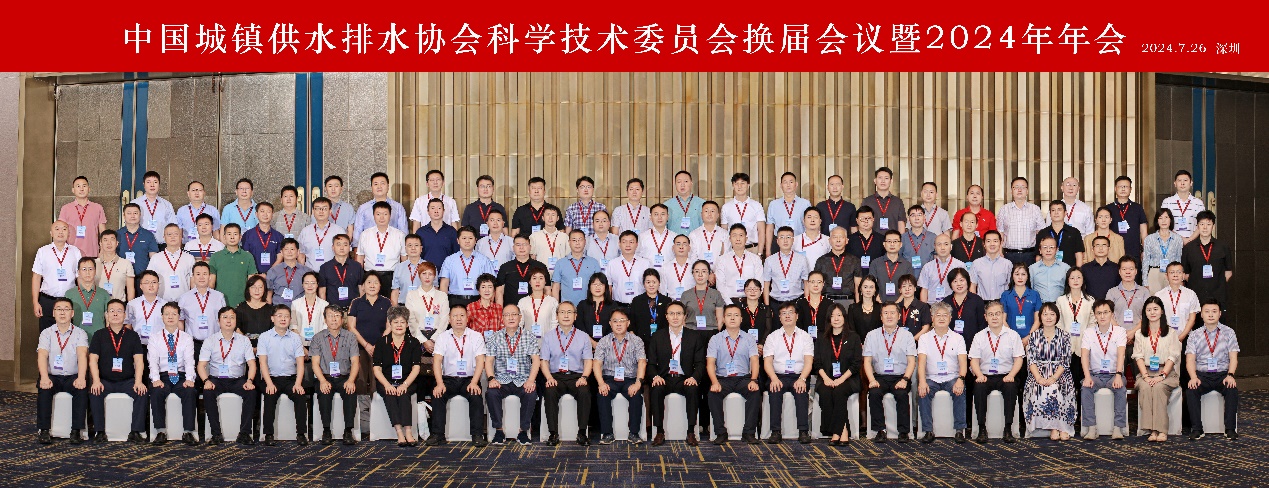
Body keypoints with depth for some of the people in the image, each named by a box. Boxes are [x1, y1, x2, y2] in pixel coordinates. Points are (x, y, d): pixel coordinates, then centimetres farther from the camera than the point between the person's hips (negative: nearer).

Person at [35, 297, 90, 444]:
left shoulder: (80, 333, 4)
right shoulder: (47, 333, 6)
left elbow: (82, 354, -13)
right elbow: (42, 355, -10)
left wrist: (81, 378, -32)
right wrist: (44, 377, -29)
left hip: (73, 377, 0)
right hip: (52, 376, 1)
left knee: (82, 389, -30)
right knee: (44, 389, -30)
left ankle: (76, 430, -25)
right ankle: (44, 430, -23)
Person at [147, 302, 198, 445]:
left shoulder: (187, 338, 12)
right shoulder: (155, 338, 11)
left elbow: (189, 361, -1)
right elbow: (153, 361, -2)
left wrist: (189, 379, -18)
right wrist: (156, 379, -19)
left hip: (181, 376, 0)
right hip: (162, 376, 0)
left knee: (190, 392, -31)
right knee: (157, 392, -33)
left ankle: (188, 432, -26)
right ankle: (160, 432, -25)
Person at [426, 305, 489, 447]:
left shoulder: (476, 336, 5)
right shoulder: (442, 337, 6)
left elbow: (480, 361, -3)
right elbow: (437, 360, -4)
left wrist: (474, 383, -18)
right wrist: (440, 383, -20)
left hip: (469, 379, -1)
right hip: (448, 379, 1)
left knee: (476, 396, -29)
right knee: (437, 395, -26)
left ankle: (478, 435, -23)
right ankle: (437, 434, -20)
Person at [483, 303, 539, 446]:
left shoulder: (529, 338, 7)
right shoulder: (494, 338, 9)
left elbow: (536, 360, -2)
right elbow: (488, 361, 3)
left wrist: (530, 381, -18)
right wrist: (492, 379, -15)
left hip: (523, 381, -1)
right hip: (501, 381, 1)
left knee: (531, 394, -32)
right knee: (491, 393, -30)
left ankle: (523, 431, -17)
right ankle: (499, 431, -18)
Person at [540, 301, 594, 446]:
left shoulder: (583, 337, 15)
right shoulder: (548, 338, 14)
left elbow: (588, 360, 8)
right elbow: (544, 361, 8)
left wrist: (584, 377, -11)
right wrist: (549, 378, -11)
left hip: (576, 376, 0)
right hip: (556, 376, 0)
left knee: (584, 392, -32)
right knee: (550, 392, -33)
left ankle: (582, 432, -25)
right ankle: (553, 433, -27)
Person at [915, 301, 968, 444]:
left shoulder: (957, 338, 9)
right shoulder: (924, 338, 8)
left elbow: (963, 362, -3)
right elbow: (921, 361, -5)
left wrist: (960, 379, -25)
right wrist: (922, 381, -25)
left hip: (952, 378, 0)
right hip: (931, 378, 0)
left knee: (960, 391, -31)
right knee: (922, 392, -30)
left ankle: (959, 430, -23)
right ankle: (928, 431, -23)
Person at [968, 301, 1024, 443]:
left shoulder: (1012, 335, 8)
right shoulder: (979, 336, 10)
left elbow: (1018, 359, 3)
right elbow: (974, 360, 5)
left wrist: (1011, 375, -15)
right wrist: (979, 375, -14)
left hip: (1005, 376, -1)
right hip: (985, 376, 1)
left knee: (1011, 387, -34)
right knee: (979, 387, -32)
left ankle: (1008, 429, -26)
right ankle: (982, 429, -26)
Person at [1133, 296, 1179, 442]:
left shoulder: (1170, 332, 10)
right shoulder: (1140, 333, 15)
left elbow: (1172, 356, 0)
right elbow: (1138, 356, 5)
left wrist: (1161, 375, -15)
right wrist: (1145, 376, -12)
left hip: (1166, 372, -1)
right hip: (1146, 372, 1)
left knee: (1158, 387, -34)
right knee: (1145, 388, -32)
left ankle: (1161, 430, -36)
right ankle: (1152, 430, -36)